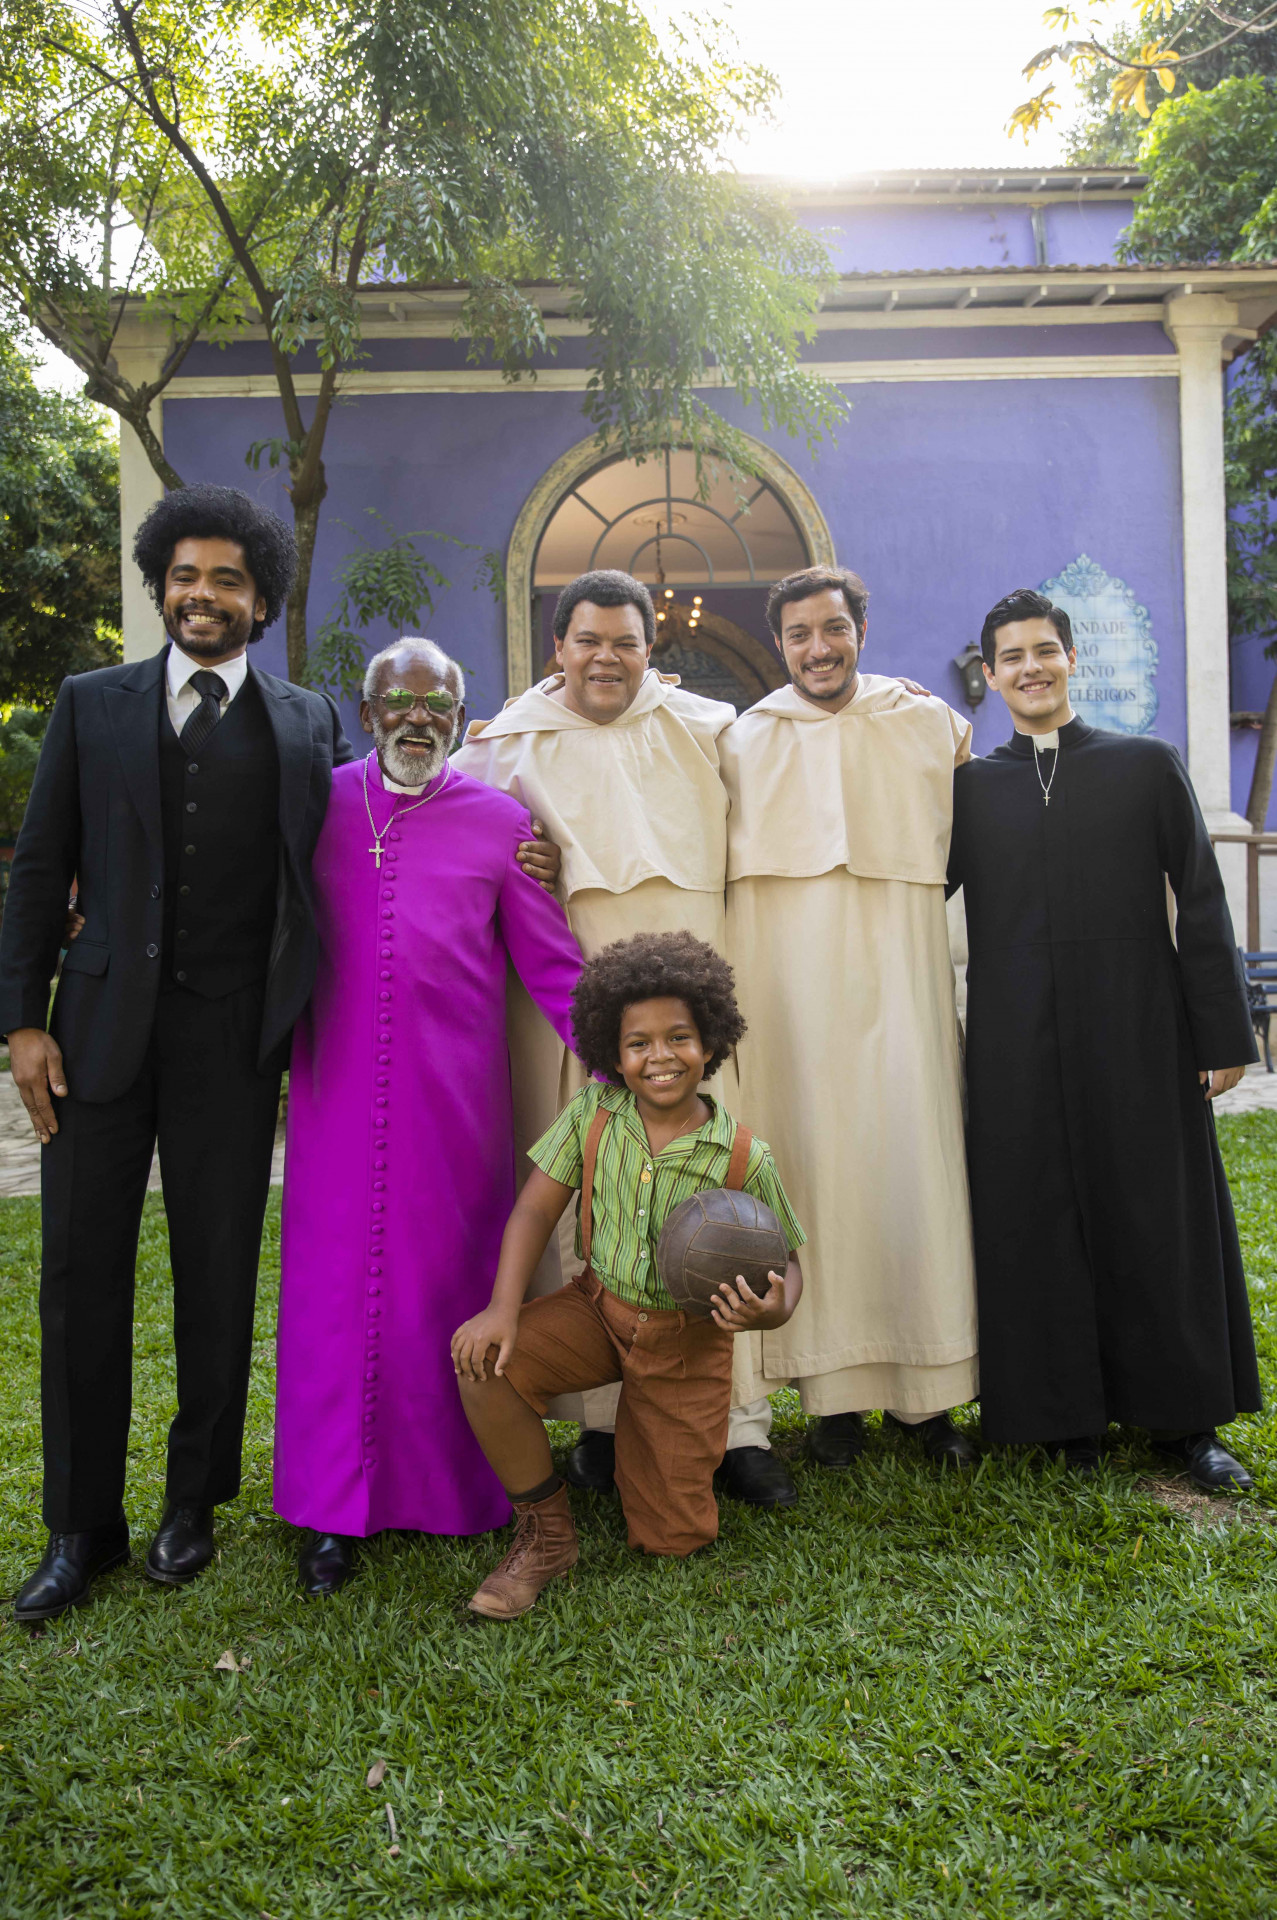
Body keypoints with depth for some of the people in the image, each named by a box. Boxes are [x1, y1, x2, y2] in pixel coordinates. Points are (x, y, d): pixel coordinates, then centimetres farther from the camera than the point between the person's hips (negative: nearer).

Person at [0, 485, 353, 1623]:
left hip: (233, 1037, -1)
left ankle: (194, 1505, 26)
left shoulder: (310, 724, 6)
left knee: (219, 1276, 7)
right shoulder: (93, 705, 8)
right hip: (100, 1027, 1)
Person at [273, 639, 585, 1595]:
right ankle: (333, 1506, 19)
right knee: (335, 1281, 5)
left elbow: (552, 967, 5)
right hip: (336, 1089, 1)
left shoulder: (499, 821, 4)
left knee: (445, 1277, 6)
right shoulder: (317, 805, 8)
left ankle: (450, 1485, 24)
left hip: (454, 1095, -1)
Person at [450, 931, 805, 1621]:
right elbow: (535, 1209, -9)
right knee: (482, 1361, -27)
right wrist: (504, 1309, -23)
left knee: (671, 1537, 1)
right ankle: (547, 1535, -4)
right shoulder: (593, 1113, -11)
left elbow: (785, 1262, -6)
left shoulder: (744, 1159, -16)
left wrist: (773, 1310, -30)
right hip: (599, 1304, 2)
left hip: (687, 1337, -1)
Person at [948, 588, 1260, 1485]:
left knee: (1159, 1218, 6)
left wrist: (1224, 1034, -1)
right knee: (1040, 1227, 5)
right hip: (1017, 1049, 1)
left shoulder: (1148, 764, 6)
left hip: (1138, 1040, -1)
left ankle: (1185, 1417, 21)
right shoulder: (967, 783, 9)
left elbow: (1201, 904, 3)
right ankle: (1068, 1415, 19)